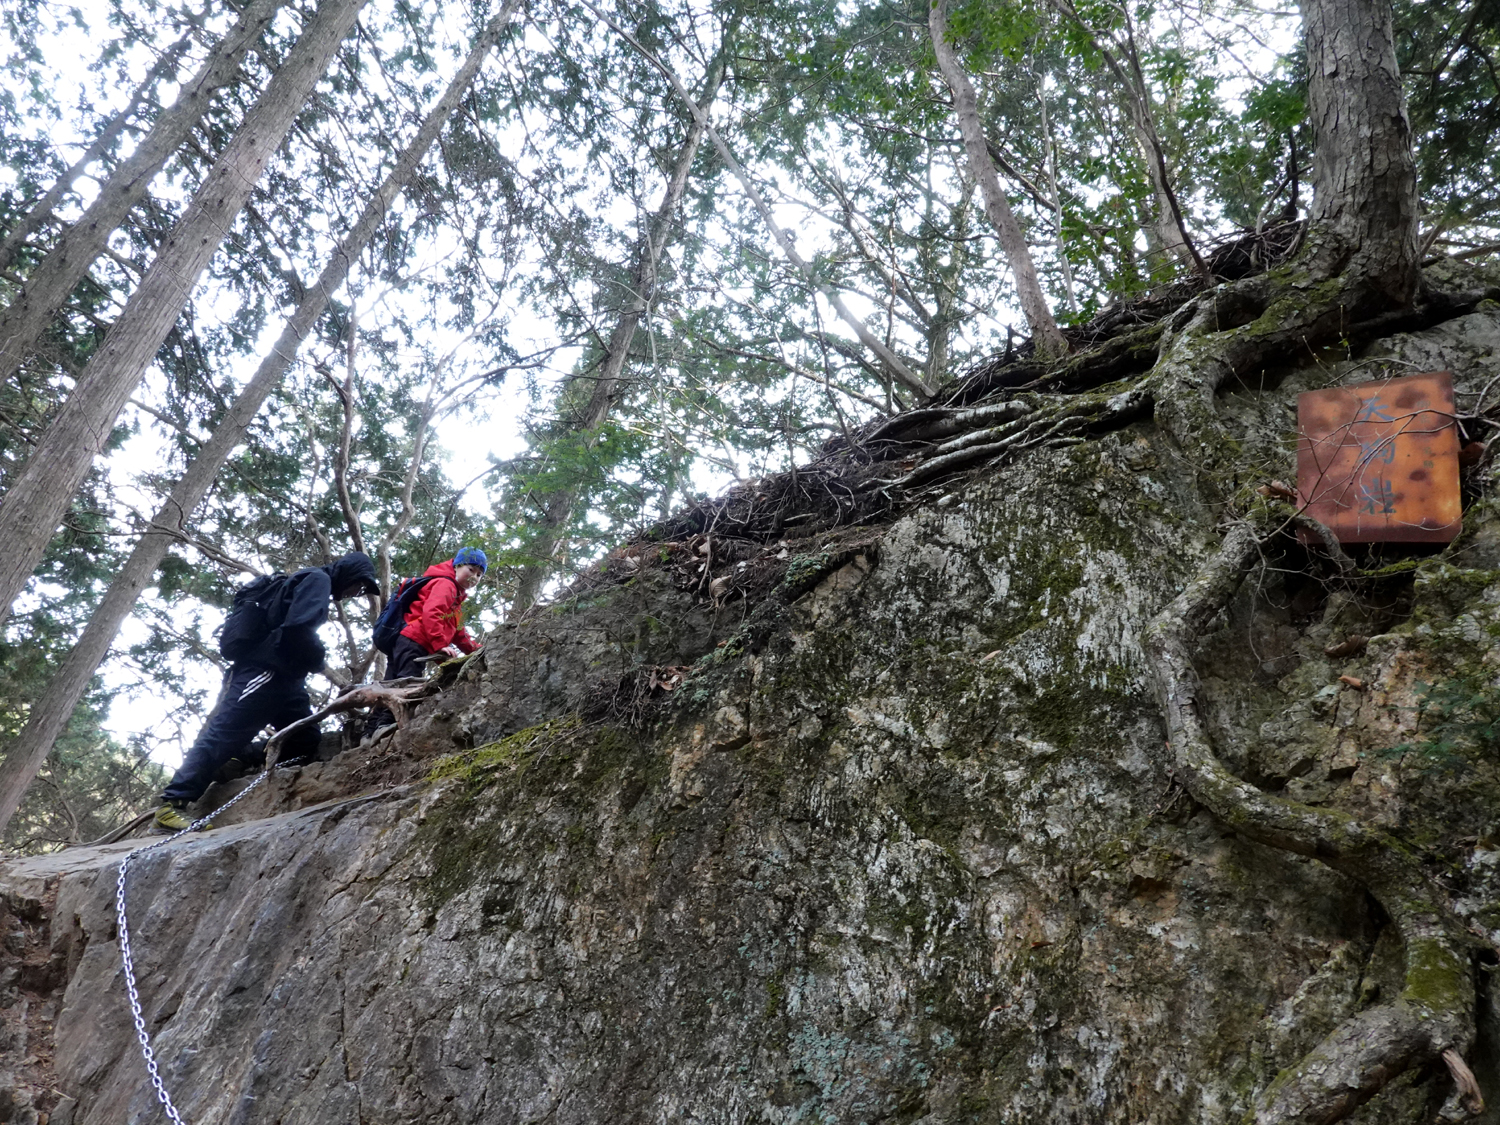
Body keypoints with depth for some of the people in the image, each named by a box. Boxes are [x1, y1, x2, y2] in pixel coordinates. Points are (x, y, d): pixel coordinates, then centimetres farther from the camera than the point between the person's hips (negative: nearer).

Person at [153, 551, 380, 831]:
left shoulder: (312, 582, 25)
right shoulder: (317, 579, -6)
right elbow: (298, 627, -21)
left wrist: (312, 659, 11)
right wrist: (318, 658, -6)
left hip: (282, 677, 10)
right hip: (263, 671, -10)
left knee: (305, 739, 4)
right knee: (225, 736, -11)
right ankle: (172, 804, -9)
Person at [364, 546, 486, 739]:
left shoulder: (455, 595, 31)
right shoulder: (444, 584, -2)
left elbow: (458, 632, 30)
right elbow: (431, 613, -19)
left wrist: (475, 650, 16)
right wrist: (440, 645, -25)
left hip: (406, 643, 10)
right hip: (412, 642, -10)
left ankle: (372, 731, 9)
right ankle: (385, 725, -28)